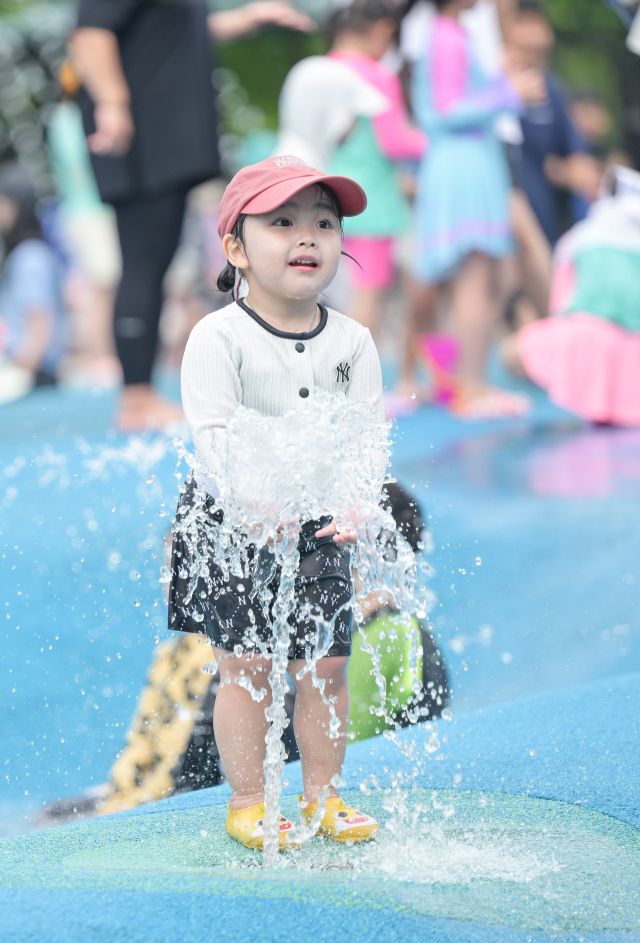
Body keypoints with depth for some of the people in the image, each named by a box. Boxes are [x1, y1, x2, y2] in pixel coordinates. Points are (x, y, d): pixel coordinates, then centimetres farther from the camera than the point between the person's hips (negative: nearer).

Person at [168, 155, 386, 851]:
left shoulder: (353, 342, 0)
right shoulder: (217, 338, -12)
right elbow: (214, 437, -19)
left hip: (322, 529, 3)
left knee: (326, 664, 6)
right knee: (245, 664, 0)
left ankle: (323, 794, 21)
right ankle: (247, 802, 12)